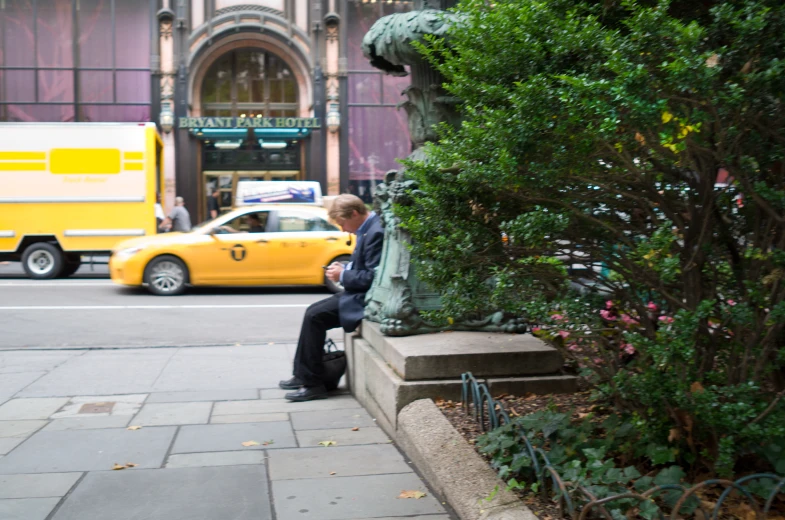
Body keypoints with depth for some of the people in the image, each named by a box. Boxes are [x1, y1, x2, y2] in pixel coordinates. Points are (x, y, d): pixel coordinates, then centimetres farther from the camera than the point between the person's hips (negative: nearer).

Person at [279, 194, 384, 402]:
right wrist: (344, 268, 4)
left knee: (315, 317, -13)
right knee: (313, 312, 12)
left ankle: (312, 383, -5)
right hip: (359, 293, 11)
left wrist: (343, 275, -14)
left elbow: (373, 277, -25)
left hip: (367, 298, -11)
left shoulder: (376, 233, -21)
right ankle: (302, 375, 16)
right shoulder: (367, 229, 11)